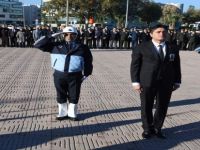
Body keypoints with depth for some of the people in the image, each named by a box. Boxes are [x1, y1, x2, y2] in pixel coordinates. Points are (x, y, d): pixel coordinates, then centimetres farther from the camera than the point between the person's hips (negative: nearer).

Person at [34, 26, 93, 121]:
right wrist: (51, 37, -3)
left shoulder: (82, 47, 3)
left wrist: (86, 73, 3)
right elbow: (38, 44, 2)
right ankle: (63, 113, 30)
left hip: (75, 76, -1)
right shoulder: (56, 45, 4)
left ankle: (72, 114, 27)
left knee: (74, 96, 8)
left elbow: (88, 60, 8)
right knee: (61, 96, 12)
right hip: (59, 75, 1)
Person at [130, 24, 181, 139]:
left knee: (162, 108, 10)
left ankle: (157, 128, 29)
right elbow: (135, 65, -3)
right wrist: (136, 82, -9)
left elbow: (177, 67, 11)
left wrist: (177, 81, 6)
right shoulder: (141, 48, -1)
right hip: (147, 83, -2)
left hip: (166, 84, 3)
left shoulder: (173, 49, 9)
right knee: (146, 108, 7)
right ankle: (147, 129, 27)